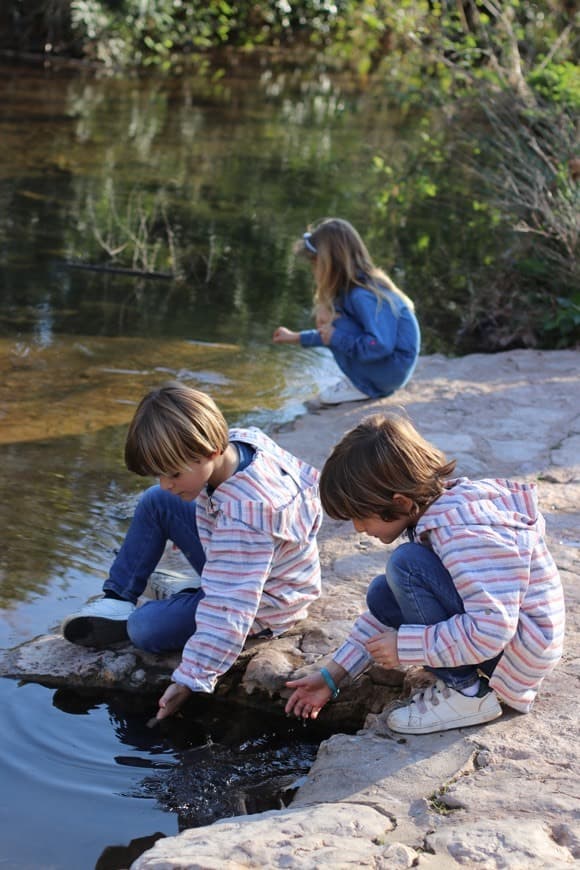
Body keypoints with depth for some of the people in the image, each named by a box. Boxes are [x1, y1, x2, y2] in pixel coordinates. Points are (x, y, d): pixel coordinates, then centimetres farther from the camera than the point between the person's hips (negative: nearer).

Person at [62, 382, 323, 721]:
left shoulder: (245, 516, -41)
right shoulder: (240, 440, -18)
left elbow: (230, 611, -39)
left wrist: (192, 679, -35)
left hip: (261, 605, -9)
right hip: (231, 568, 9)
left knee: (146, 629, -22)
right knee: (155, 503, 6)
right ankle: (117, 600, 14)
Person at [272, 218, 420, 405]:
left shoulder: (362, 296, -23)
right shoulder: (352, 287, 8)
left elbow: (379, 346, -31)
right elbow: (332, 334, 21)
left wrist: (336, 338, -21)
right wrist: (297, 338, 27)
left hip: (393, 368, -10)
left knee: (339, 327, -16)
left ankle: (361, 386, -8)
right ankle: (359, 381, 8)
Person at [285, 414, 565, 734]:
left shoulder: (464, 530, -27)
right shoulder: (431, 509, 4)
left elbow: (490, 631, -33)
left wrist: (404, 646, -21)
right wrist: (332, 676, 12)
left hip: (520, 646, -10)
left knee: (408, 565, -23)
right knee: (382, 594, 6)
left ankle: (468, 694, -11)